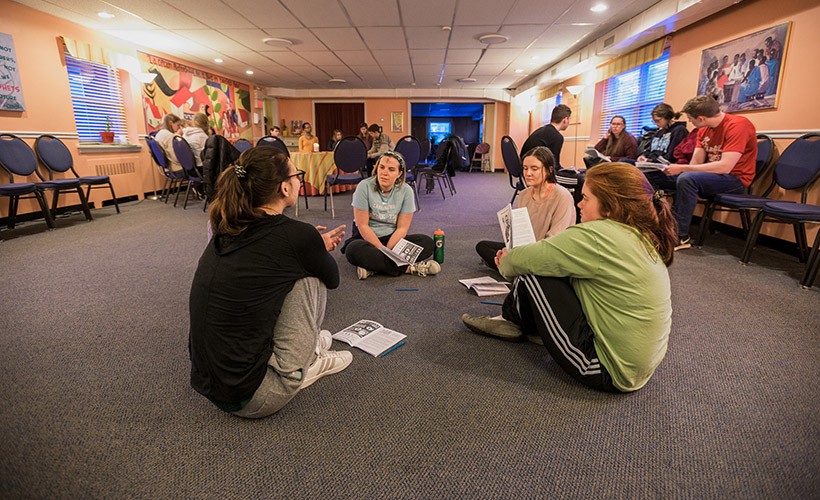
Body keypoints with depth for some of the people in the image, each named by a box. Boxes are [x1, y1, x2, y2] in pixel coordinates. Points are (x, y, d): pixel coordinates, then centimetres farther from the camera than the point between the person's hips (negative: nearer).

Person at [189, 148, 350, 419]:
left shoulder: (228, 229, 1)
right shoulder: (296, 235, -19)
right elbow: (332, 279, 2)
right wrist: (320, 249, 21)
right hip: (249, 399, -7)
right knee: (310, 276, -2)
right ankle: (292, 372, 11)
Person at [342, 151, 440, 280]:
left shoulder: (406, 191, -9)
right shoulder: (364, 186, -14)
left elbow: (402, 228, -9)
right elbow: (363, 226, -15)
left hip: (392, 238, 2)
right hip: (366, 238, -2)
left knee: (427, 242, -20)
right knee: (353, 250, -36)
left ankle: (373, 266, -26)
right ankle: (408, 267, -28)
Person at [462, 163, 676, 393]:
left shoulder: (599, 236, -24)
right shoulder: (643, 237, 4)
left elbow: (528, 258, -16)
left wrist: (506, 263, 7)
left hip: (610, 371, -9)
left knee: (531, 274, -10)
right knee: (556, 269, 11)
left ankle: (512, 320, 17)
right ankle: (532, 328, 23)